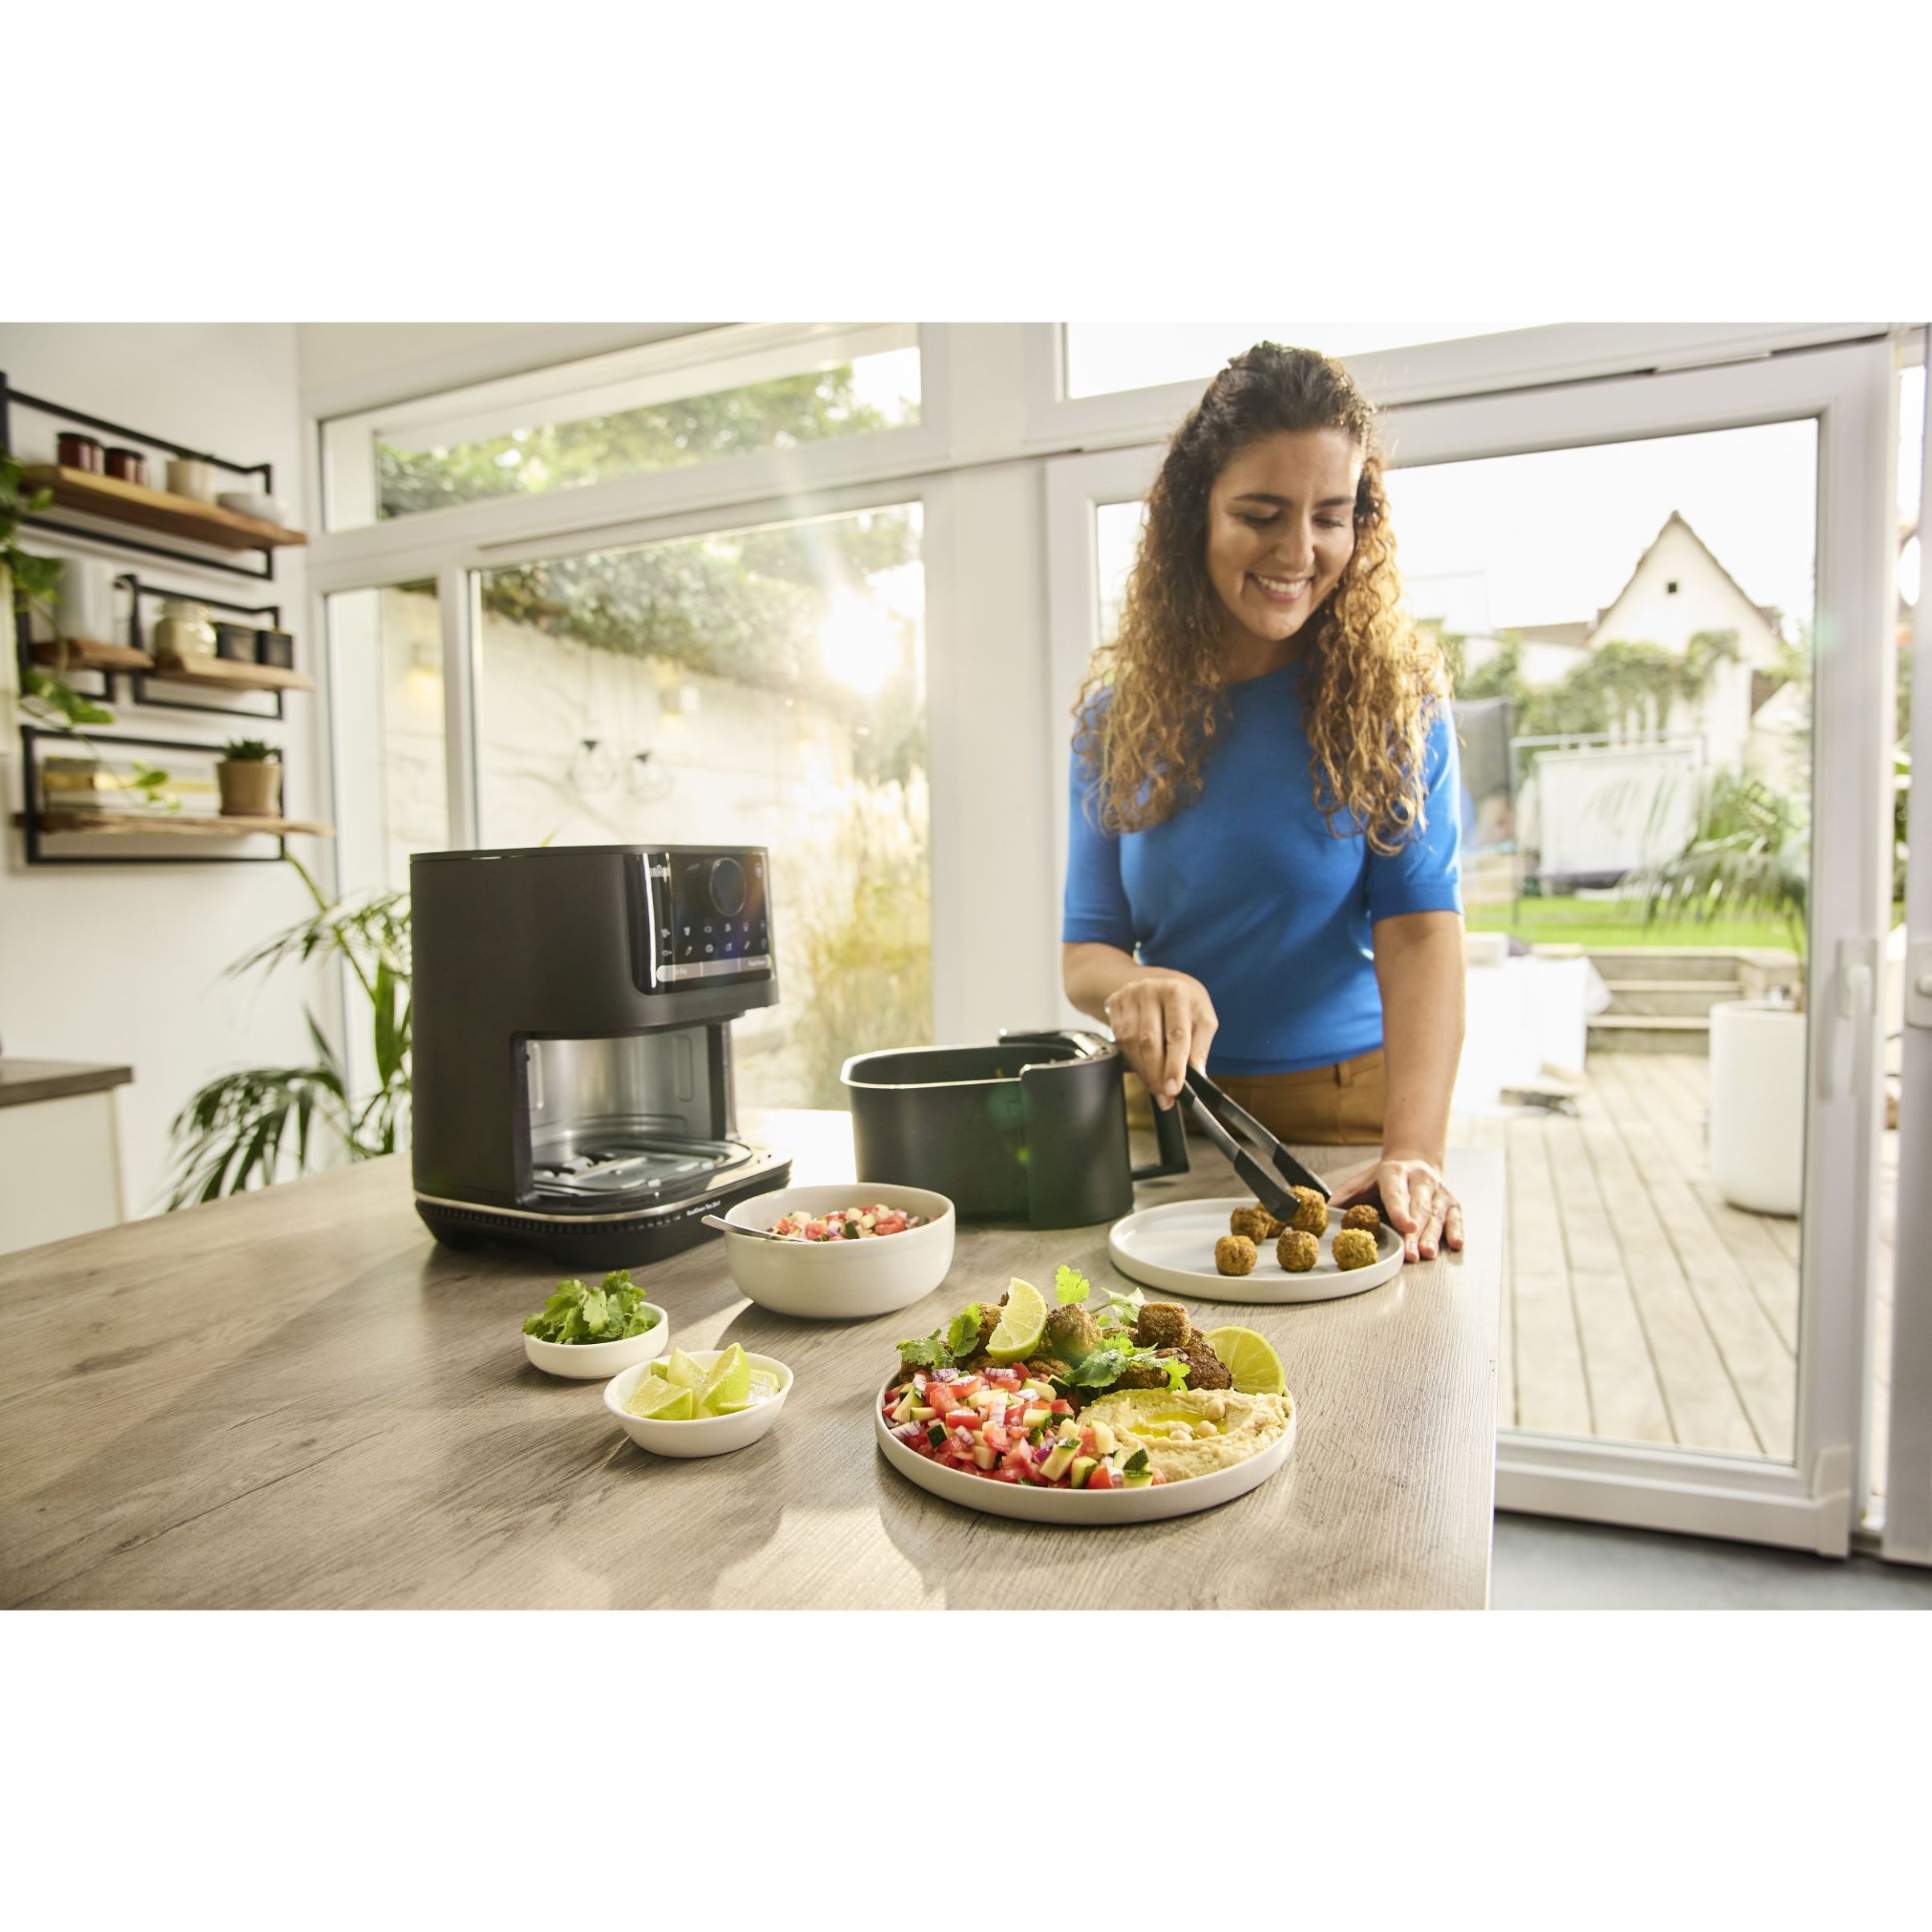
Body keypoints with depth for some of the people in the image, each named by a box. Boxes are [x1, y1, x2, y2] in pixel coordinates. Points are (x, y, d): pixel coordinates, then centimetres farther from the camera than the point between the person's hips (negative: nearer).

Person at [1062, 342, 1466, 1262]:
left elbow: (1422, 924, -18)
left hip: (1342, 1108, -2)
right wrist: (1135, 987, -26)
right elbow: (1084, 945, -2)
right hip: (1164, 1108, 2)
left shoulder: (1393, 692, -8)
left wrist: (1413, 1151, -32)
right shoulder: (1117, 709, -1)